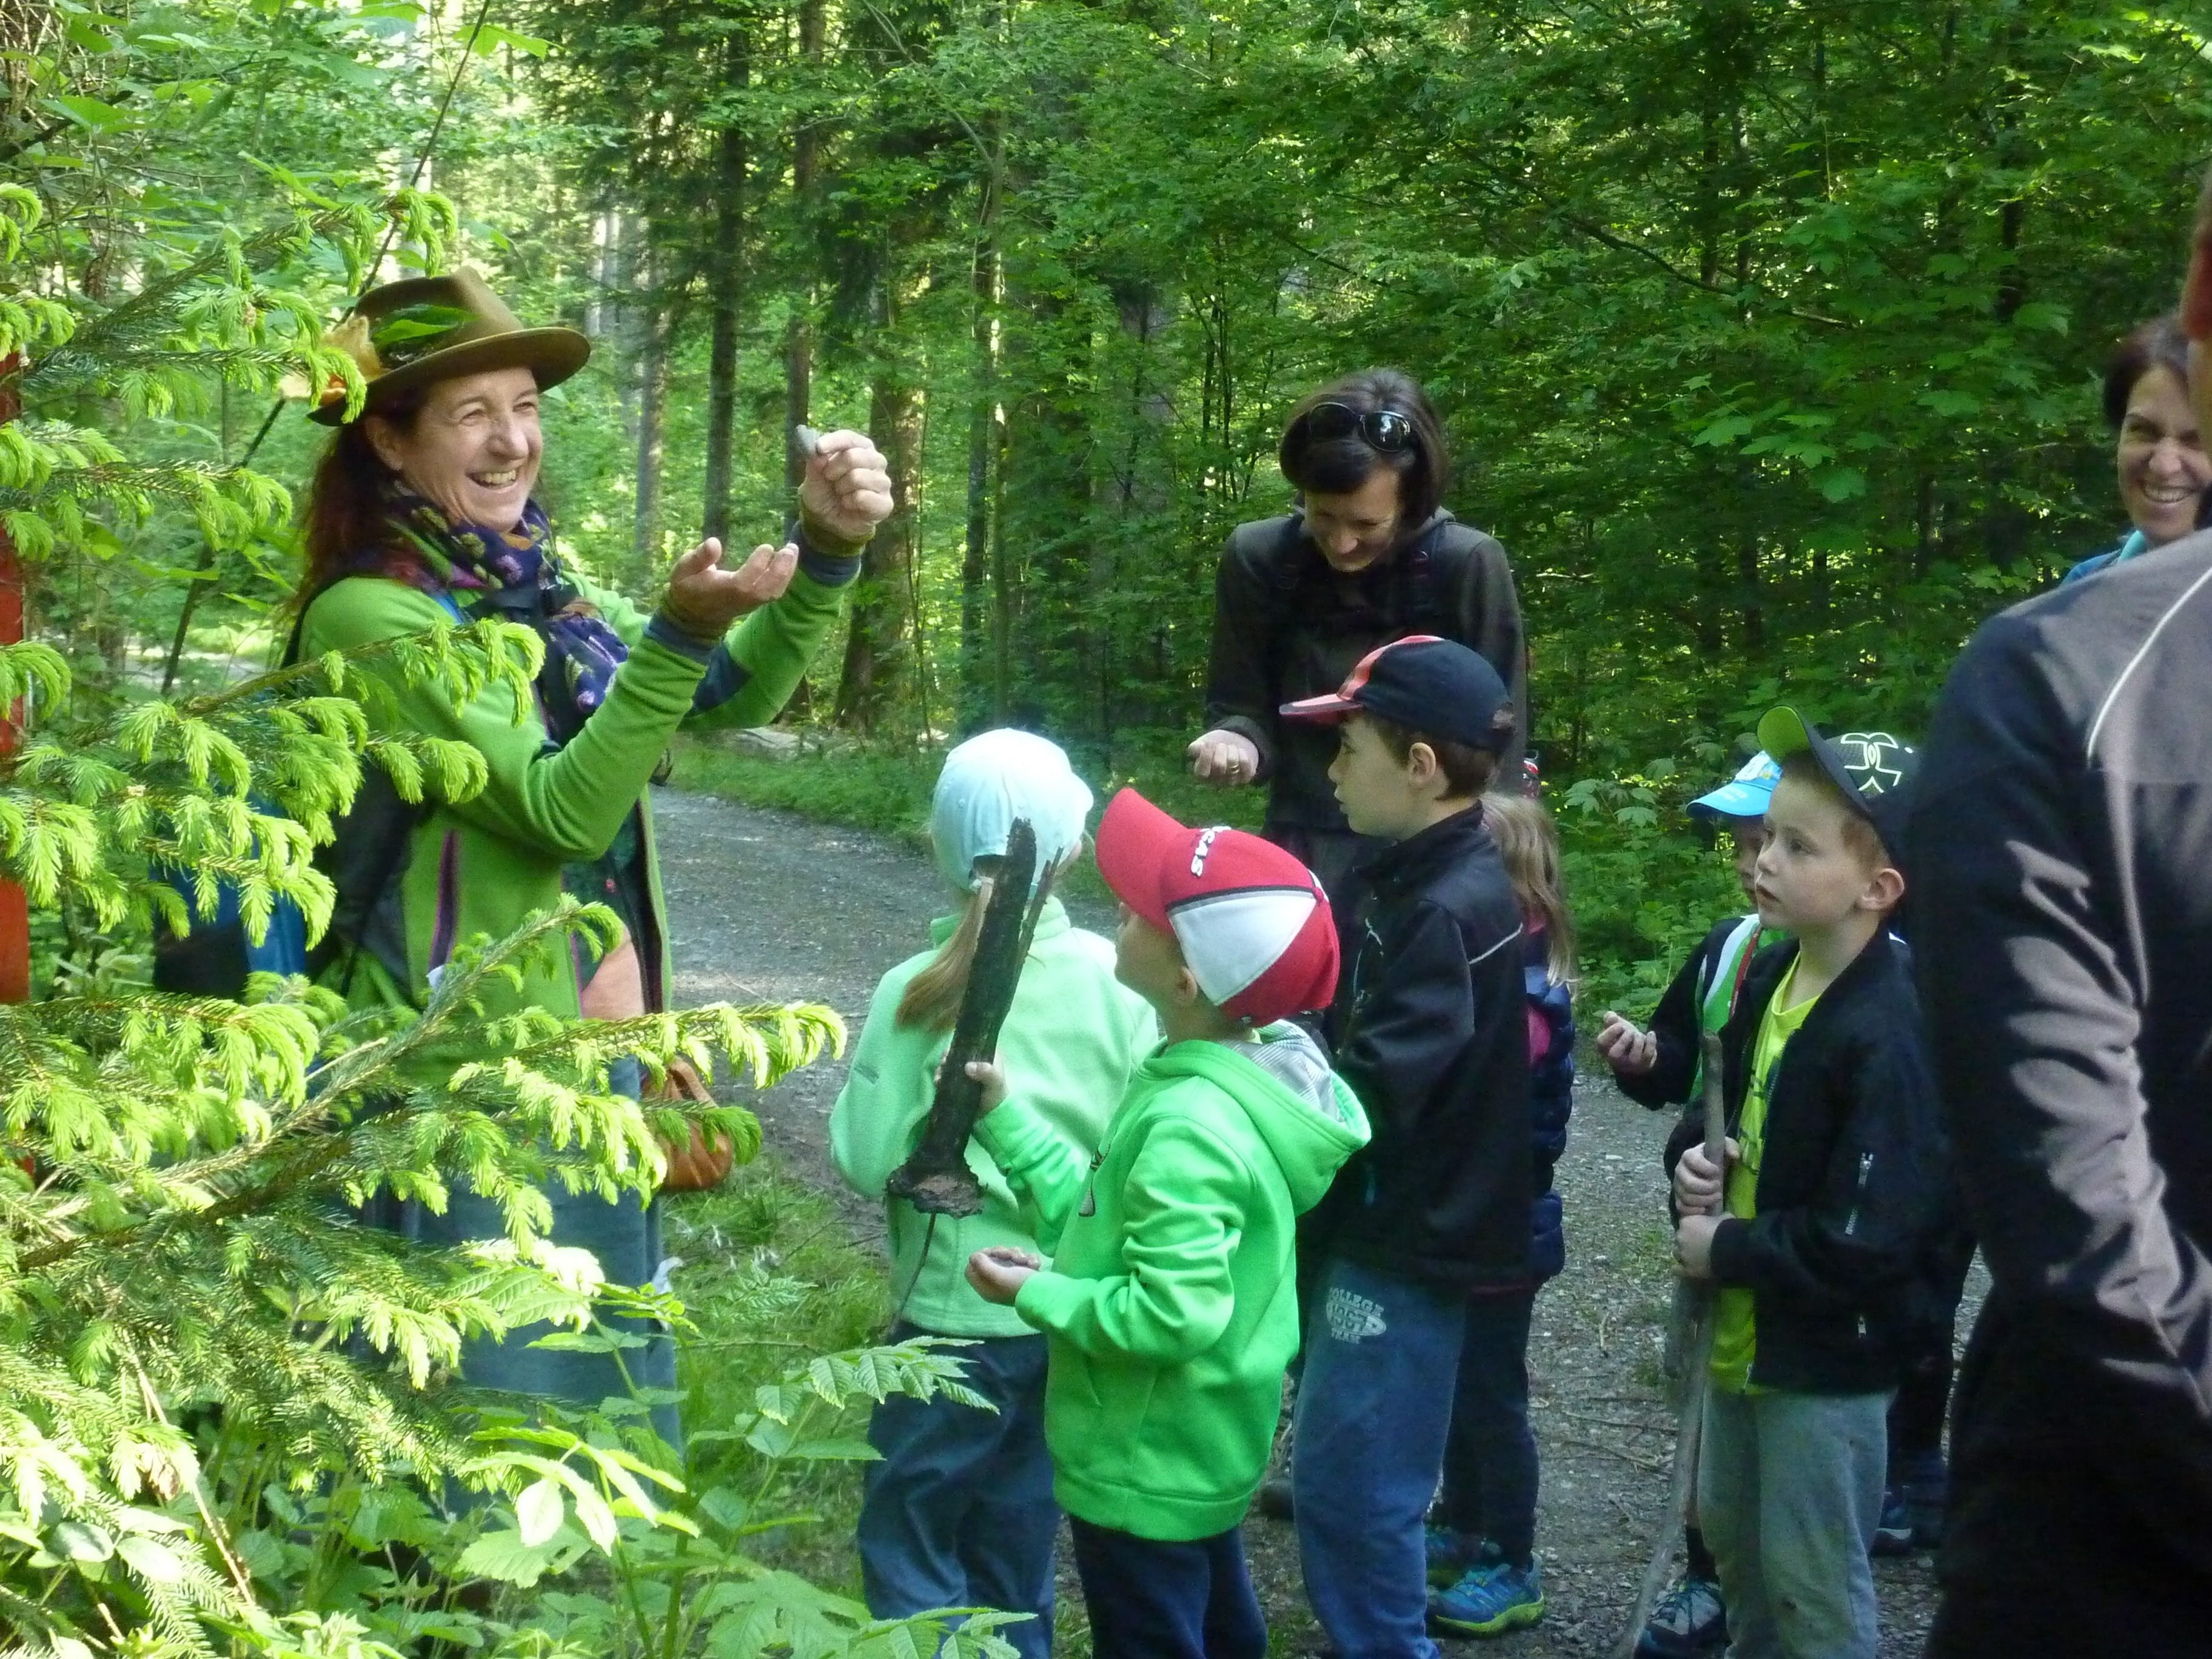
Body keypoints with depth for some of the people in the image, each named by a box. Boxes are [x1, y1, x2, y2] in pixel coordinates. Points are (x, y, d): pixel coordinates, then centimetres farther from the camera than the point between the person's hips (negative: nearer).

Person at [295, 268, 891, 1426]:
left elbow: (732, 696, 8)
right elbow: (561, 812, -22)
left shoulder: (531, 588, 7)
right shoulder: (370, 617, -17)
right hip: (471, 1086, -8)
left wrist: (826, 548, -7)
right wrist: (679, 634, -32)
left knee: (587, 1390, 20)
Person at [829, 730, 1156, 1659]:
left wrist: (865, 1087, 3)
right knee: (1016, 1544, 20)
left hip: (958, 1314, -4)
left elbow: (868, 1160, -14)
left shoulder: (918, 990, -14)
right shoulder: (1116, 980, -7)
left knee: (908, 1542, 10)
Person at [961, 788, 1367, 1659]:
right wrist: (1006, 1117, 3)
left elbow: (1173, 1314, -33)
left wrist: (1037, 1294, -20)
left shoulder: (1190, 1127, -31)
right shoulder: (1231, 1080, -2)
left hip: (1146, 1469, -9)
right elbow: (1118, 1215, 5)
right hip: (1195, 1448, 9)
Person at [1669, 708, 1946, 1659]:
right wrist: (1694, 1161, -3)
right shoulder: (1767, 978, 2)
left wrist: (1728, 1251, -18)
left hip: (1827, 1361, -9)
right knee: (1731, 1534, 25)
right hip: (1742, 1332, 9)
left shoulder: (1890, 1034, -25)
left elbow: (1869, 1241, -28)